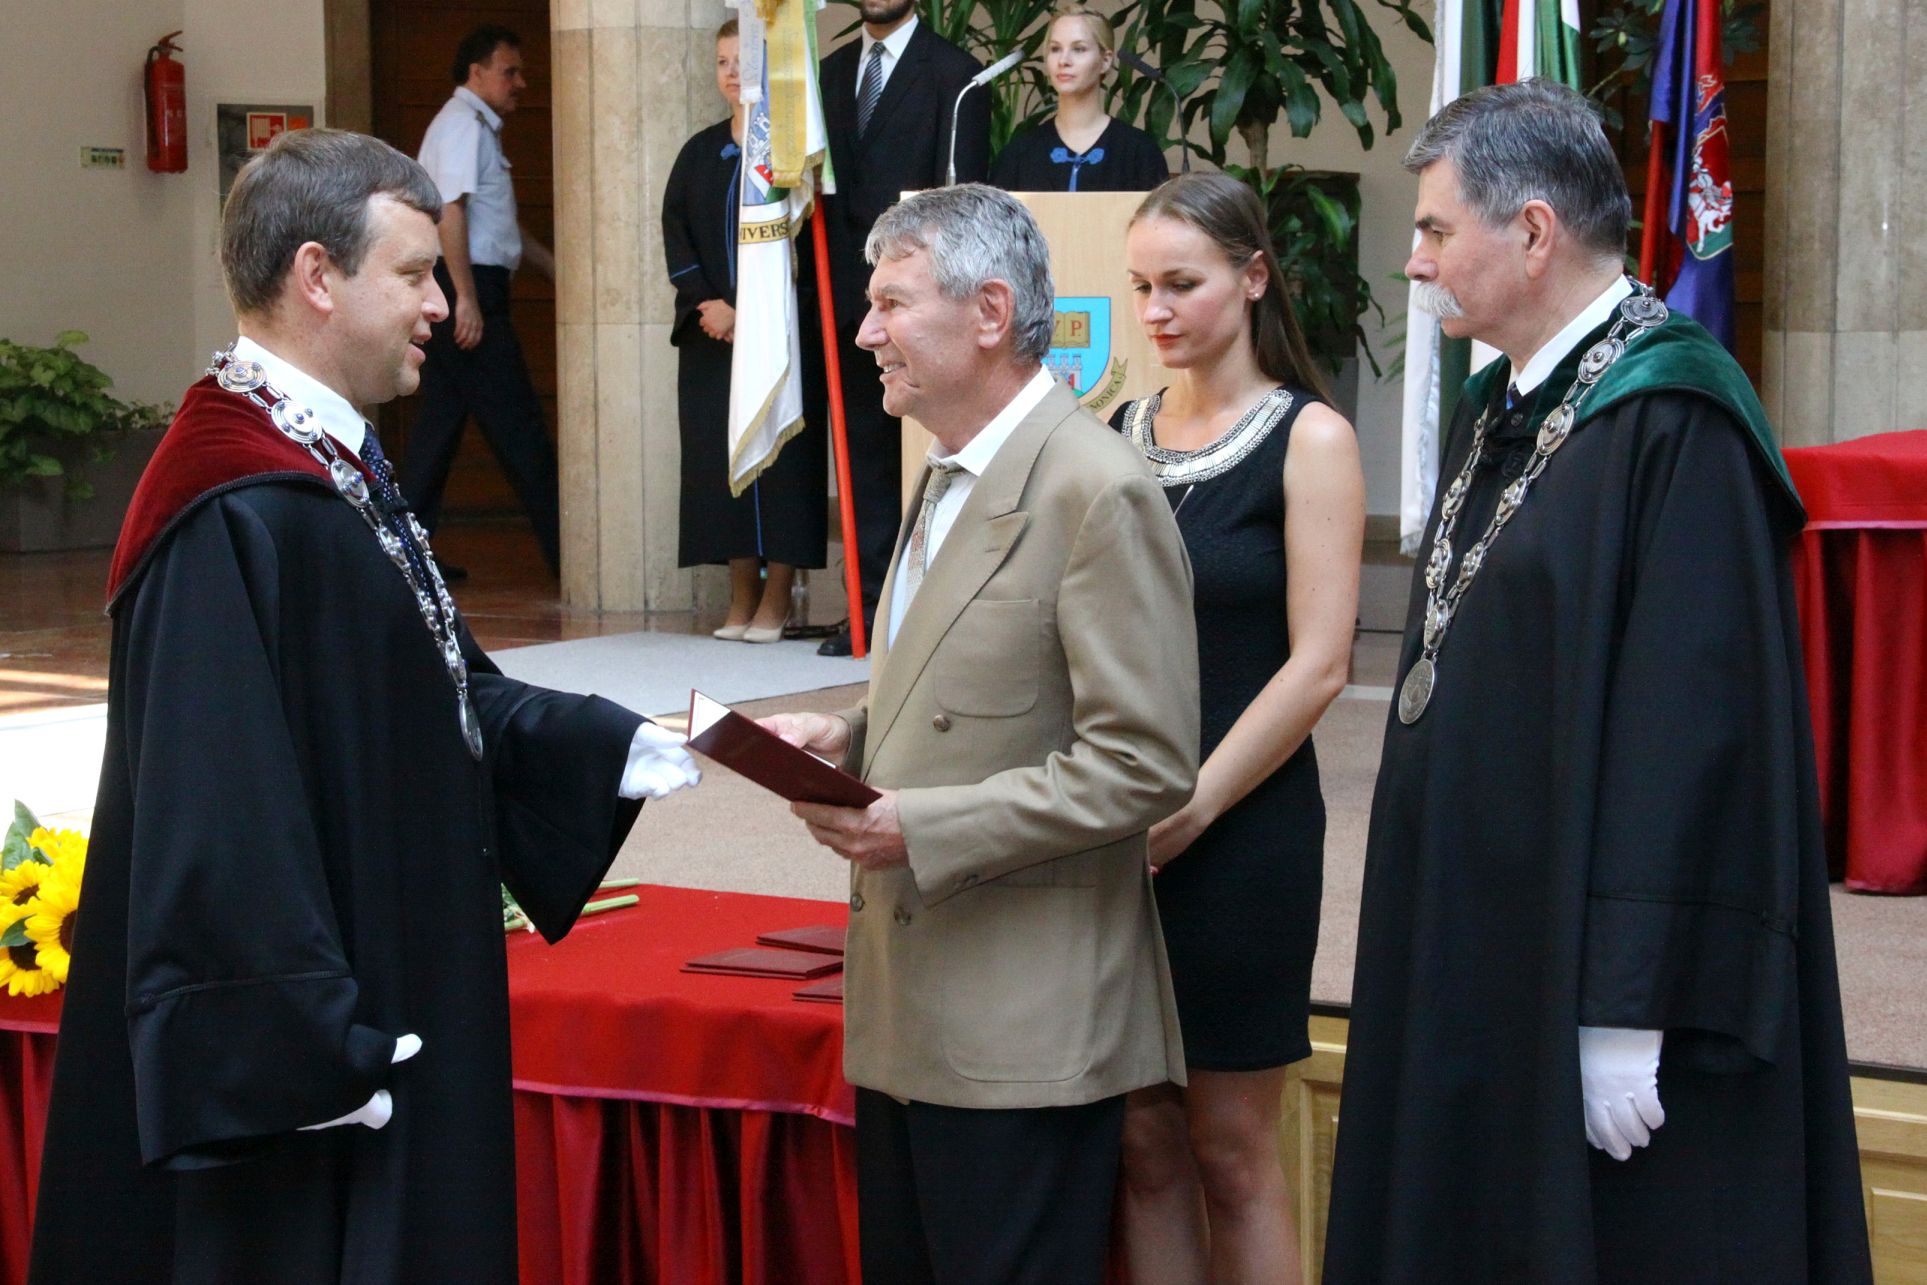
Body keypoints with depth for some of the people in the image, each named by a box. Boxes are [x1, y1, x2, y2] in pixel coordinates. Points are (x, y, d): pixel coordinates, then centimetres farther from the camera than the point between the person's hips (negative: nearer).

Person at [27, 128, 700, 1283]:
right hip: (288, 1061, -10)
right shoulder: (240, 517, -23)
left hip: (394, 1006, 10)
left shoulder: (334, 467, 9)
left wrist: (638, 748, 4)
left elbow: (441, 695, 16)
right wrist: (315, 1053, -22)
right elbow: (224, 815, -25)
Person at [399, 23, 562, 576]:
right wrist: (467, 299, -24)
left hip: (469, 290, 10)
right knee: (516, 427, -6)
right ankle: (562, 548, -3)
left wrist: (557, 268, 27)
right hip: (468, 286, -10)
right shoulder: (463, 125, -10)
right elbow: (449, 211, -20)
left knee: (440, 421, 9)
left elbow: (502, 224, 29)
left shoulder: (477, 126, 22)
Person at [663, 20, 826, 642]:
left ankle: (777, 598, 0)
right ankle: (742, 598, 7)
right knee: (720, 457, 2)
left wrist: (744, 311, -12)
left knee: (780, 455, -5)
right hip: (710, 333, 5)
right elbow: (675, 233, 8)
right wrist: (706, 302, -6)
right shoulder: (699, 152, 13)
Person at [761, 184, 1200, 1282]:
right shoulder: (955, 478, 15)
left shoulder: (1098, 491, -16)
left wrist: (919, 826, -22)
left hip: (1024, 1026, -9)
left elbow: (1144, 765, -20)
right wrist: (852, 737, 5)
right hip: (909, 1006, 9)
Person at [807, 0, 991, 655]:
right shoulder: (832, 71, 16)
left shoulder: (952, 72, -2)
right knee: (866, 453, 7)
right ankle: (871, 608, 10)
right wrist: (819, 290, 10)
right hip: (850, 298, 6)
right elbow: (823, 181, 17)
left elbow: (961, 193, -7)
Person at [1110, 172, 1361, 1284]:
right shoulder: (1125, 433, 9)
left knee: (1231, 1145, 3)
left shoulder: (1309, 439, -5)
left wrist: (1189, 810, -13)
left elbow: (1318, 664, -11)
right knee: (1146, 1140, 8)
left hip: (1241, 831, -4)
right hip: (1123, 836, 4)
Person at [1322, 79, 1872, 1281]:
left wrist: (1630, 1010, -23)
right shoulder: (1500, 412, 11)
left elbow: (1695, 728, -22)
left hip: (1583, 973, -9)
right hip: (1475, 955, 9)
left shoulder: (1674, 425, -17)